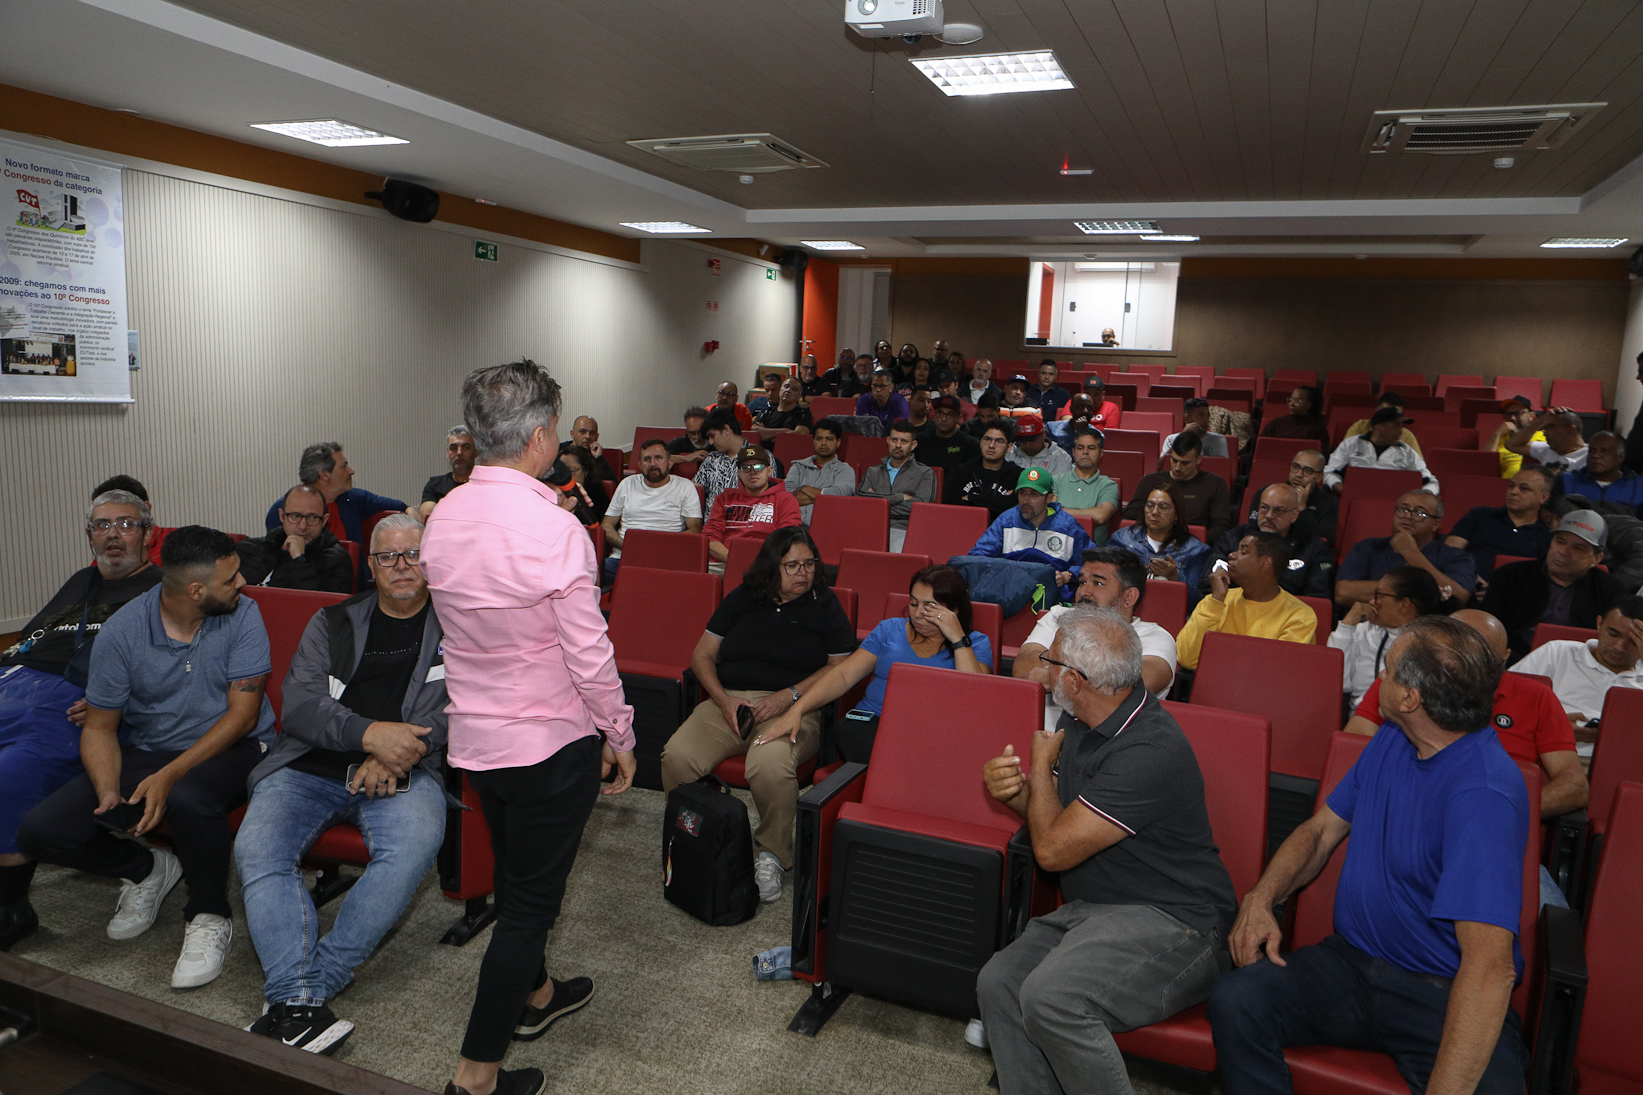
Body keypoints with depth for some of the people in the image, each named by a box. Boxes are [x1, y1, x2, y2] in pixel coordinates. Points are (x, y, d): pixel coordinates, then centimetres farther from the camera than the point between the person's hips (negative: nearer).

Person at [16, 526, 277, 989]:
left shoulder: (243, 615, -12)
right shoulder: (121, 630, -9)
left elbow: (242, 714, -15)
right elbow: (99, 726, -1)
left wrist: (170, 775, -25)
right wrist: (109, 792, -20)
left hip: (229, 748, -3)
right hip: (144, 752, 3)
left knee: (187, 798, -37)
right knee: (40, 832, -13)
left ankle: (209, 916, -10)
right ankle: (146, 870, 16)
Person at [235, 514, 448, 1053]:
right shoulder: (333, 623, 18)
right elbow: (299, 701, 4)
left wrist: (398, 753, -16)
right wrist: (370, 733, -14)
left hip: (404, 771, -2)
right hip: (312, 764, 3)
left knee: (413, 847, -33)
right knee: (256, 850, -24)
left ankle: (308, 987, -27)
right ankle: (300, 1004, -31)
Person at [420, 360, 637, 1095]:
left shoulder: (442, 518, -2)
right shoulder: (553, 527, -24)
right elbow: (589, 655, -21)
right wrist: (620, 737, -7)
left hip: (474, 735, 7)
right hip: (551, 740, -7)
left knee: (515, 876, 26)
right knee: (532, 897, 8)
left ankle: (533, 994, 48)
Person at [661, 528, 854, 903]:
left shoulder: (824, 605, 10)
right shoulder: (741, 598, 16)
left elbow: (840, 667, 5)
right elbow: (702, 654, 15)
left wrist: (788, 696, -8)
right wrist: (724, 700, -3)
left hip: (792, 709, -3)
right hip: (728, 701, 3)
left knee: (770, 767, -37)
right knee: (676, 756, -26)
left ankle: (772, 853, -11)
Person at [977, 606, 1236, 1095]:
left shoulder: (1150, 752, -25)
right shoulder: (1080, 721, 6)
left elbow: (1052, 849, -20)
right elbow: (1053, 811, 20)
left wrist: (1041, 765, -3)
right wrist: (1012, 789, -4)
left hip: (1171, 924, -9)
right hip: (1092, 909, 9)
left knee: (1051, 996, -30)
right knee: (998, 982, -12)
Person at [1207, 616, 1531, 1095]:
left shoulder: (1483, 793, -21)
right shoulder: (1392, 738, 6)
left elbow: (1490, 966, -29)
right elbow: (1321, 828, 17)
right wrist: (1260, 898, -2)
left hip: (1444, 996, -5)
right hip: (1351, 961, 6)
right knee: (1234, 1002, -21)